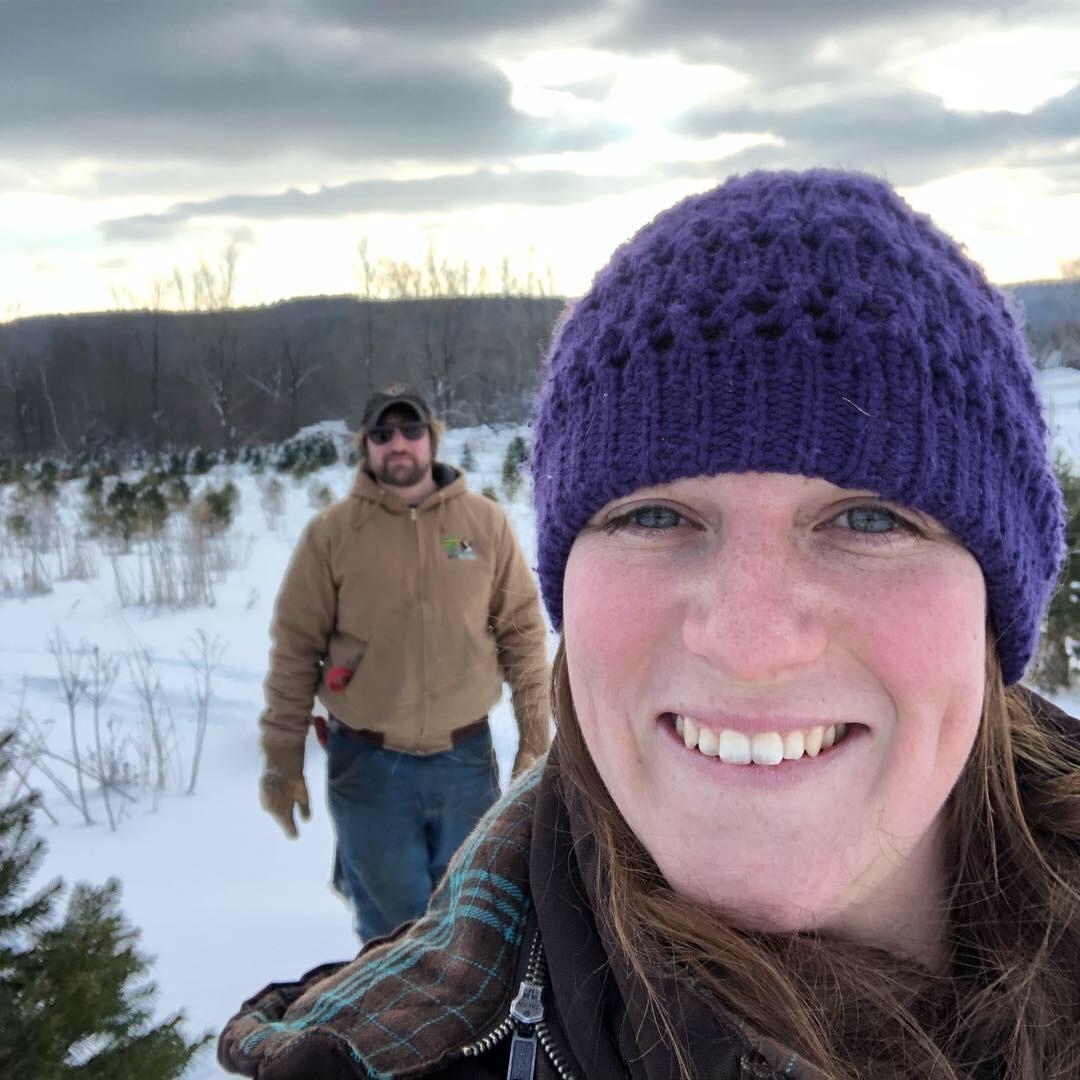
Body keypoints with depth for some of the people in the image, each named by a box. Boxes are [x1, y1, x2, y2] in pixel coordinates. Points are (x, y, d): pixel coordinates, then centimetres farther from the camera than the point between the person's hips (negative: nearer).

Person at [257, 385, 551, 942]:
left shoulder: (486, 521, -1)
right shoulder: (330, 532, -5)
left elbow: (521, 629, 4)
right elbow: (295, 649, -3)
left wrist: (535, 738, 3)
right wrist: (282, 761, -3)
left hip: (465, 760, 2)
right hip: (368, 766, -1)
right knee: (393, 930, 11)